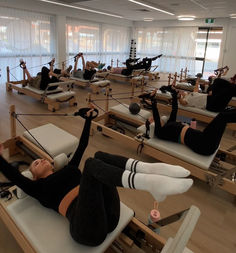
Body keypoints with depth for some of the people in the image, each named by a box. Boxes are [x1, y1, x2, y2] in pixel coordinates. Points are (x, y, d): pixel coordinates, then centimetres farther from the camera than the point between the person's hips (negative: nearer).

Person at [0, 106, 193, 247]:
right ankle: (148, 183, -51)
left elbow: (82, 145, 33)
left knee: (100, 156, -12)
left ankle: (147, 169, -38)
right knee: (91, 164, -26)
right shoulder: (39, 188, 21)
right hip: (88, 227, -4)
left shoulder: (68, 169, 32)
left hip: (108, 214, 5)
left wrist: (88, 119, 36)